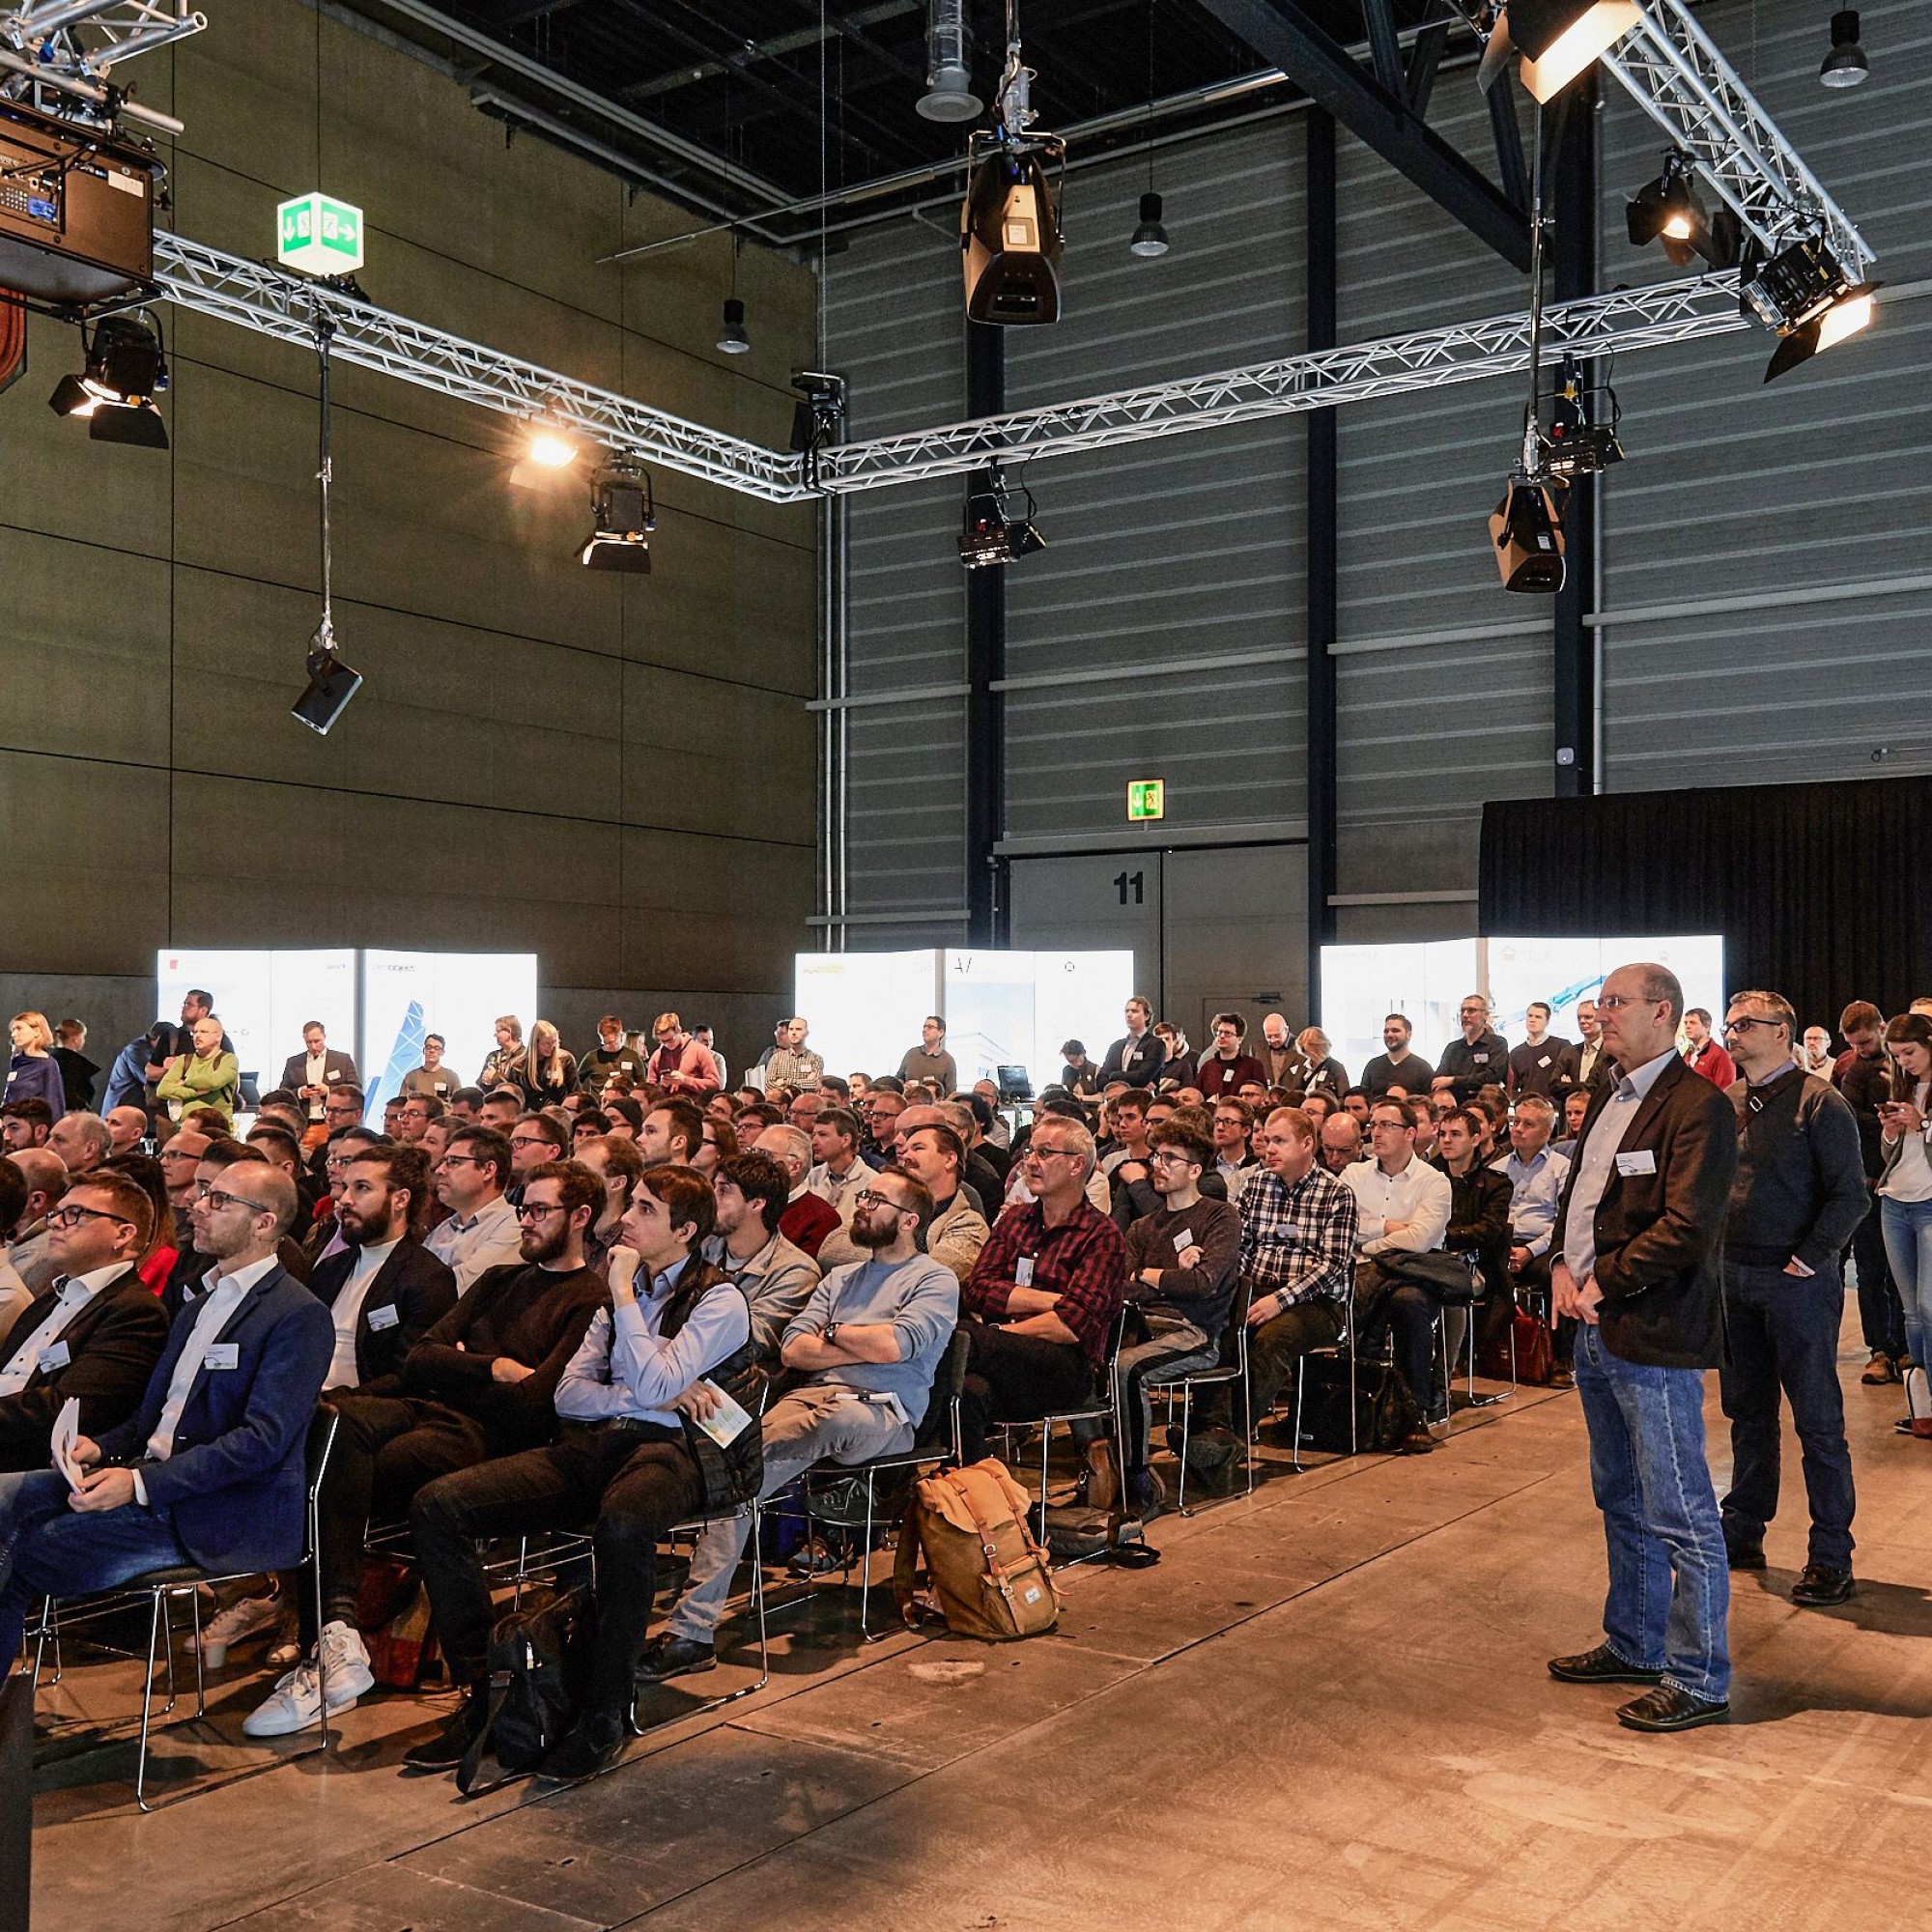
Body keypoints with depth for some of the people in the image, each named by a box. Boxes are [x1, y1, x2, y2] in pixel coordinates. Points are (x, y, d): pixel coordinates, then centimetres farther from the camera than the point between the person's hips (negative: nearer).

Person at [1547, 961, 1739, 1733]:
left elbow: (1687, 1227, -22)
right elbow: (1578, 1192, 19)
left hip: (1654, 1336, -9)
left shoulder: (1698, 1107, -15)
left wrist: (1604, 1282, -15)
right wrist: (1563, 1264, 3)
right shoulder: (1608, 1097, 13)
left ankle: (1700, 1680, 12)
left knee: (1680, 1517, 0)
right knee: (1622, 1502, 21)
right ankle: (1633, 1646, 35)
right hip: (1596, 1330, 9)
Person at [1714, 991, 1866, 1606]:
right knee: (1747, 1412, 15)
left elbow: (1850, 1196, -12)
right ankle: (1742, 1533, 26)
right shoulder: (1727, 1102, 9)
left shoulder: (1818, 1102, -9)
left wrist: (1804, 1263, -13)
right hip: (1734, 1278, 6)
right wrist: (1717, 1254, 6)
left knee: (1818, 1420, 2)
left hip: (1797, 1284, -6)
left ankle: (1831, 1557, 10)